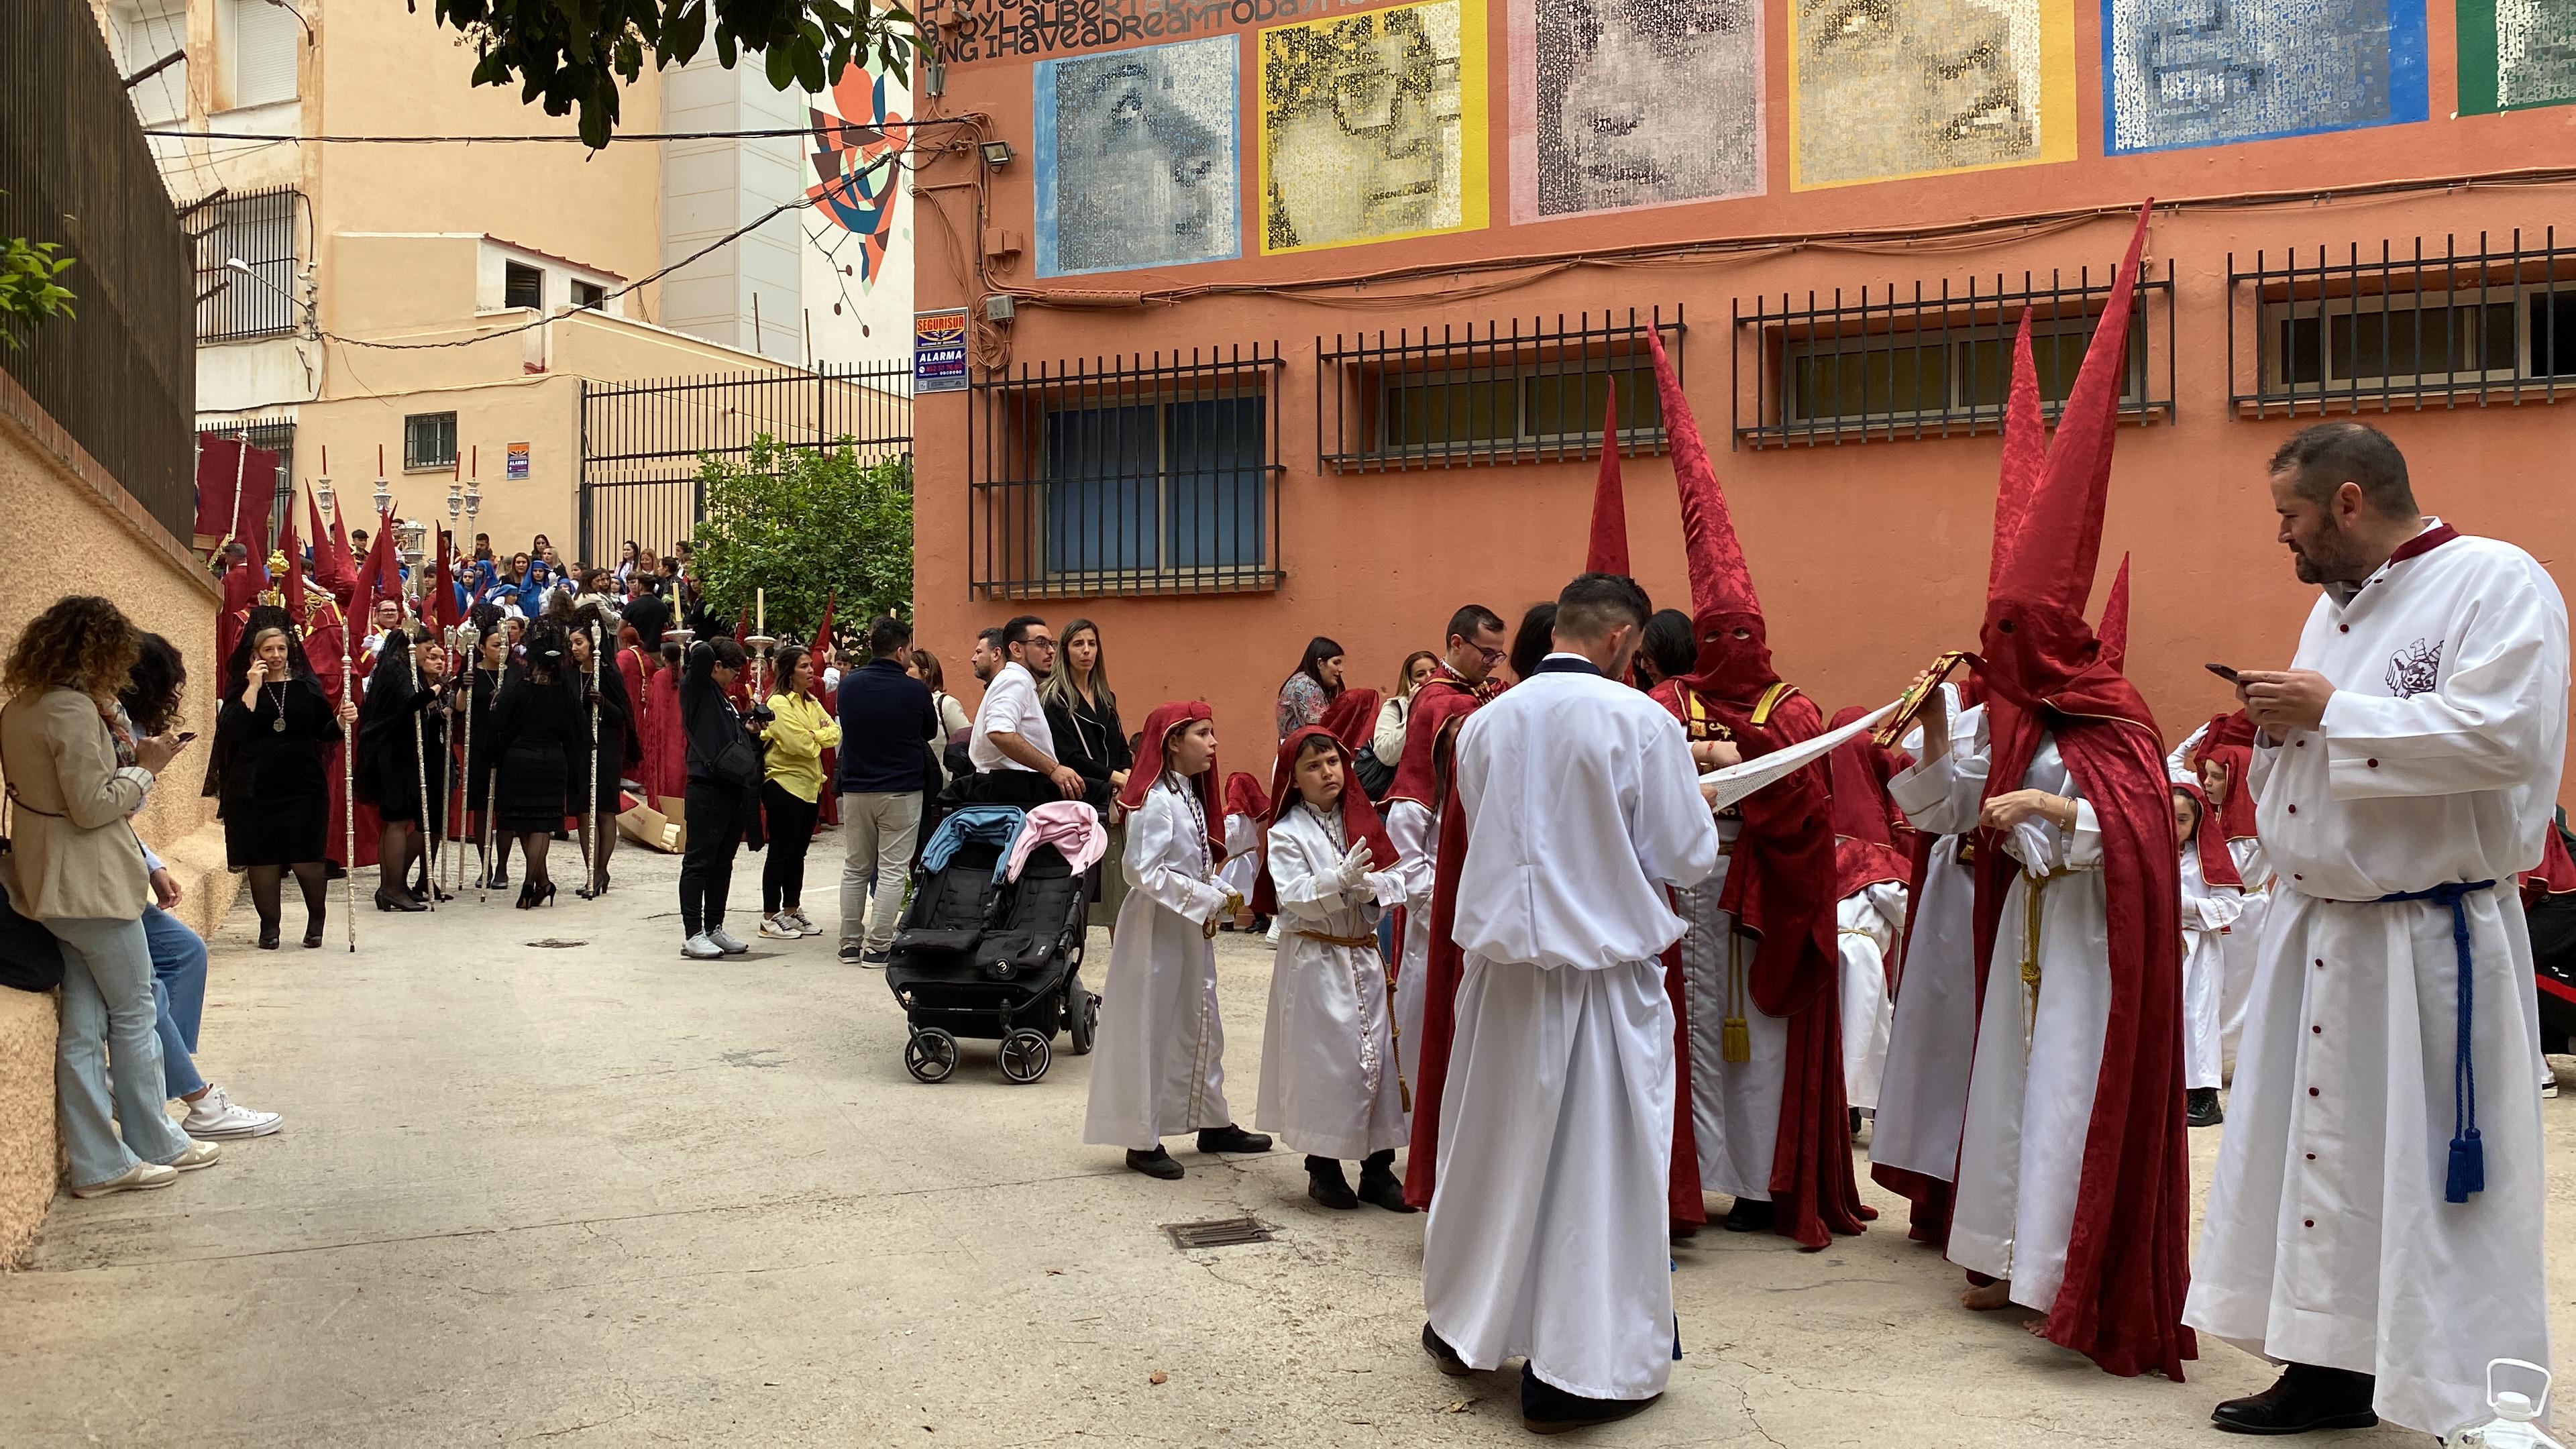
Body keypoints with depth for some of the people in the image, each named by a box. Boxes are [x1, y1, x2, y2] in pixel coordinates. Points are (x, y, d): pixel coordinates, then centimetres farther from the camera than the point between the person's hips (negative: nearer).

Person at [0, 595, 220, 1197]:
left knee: (84, 1024, 10)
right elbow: (93, 806, -20)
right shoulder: (74, 711, -19)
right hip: (92, 884, -9)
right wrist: (144, 766, -8)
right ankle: (155, 1145, 17)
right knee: (134, 1015, 5)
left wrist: (113, 744, 9)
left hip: (52, 885, 9)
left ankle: (97, 1163, 14)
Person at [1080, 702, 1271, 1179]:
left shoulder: (1191, 793, 11)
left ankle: (1213, 1124, 28)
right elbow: (1143, 870, -24)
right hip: (1156, 926, -9)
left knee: (1200, 1025, 16)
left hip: (1192, 927, 9)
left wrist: (1217, 904, -1)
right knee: (1151, 1028, 0)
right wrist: (1211, 900, -20)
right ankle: (1142, 1140, 9)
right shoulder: (1155, 799, -18)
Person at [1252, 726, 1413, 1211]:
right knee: (1323, 1058, -2)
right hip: (1315, 961, -5)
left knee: (1377, 1054, 5)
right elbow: (1294, 897, -16)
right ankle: (1323, 1167, 13)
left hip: (1365, 957, 5)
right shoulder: (1285, 834, -5)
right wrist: (1340, 881, -28)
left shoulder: (1361, 820, 9)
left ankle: (1378, 1166, 15)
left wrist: (1372, 887, -16)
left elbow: (1395, 880, 5)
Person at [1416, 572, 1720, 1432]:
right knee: (1600, 1162, 6)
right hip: (1602, 967, -5)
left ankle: (1465, 1325, 35)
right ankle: (1582, 1371, 13)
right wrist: (1694, 806, 13)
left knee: (1493, 1143, 19)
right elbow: (1688, 859, -7)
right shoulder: (1641, 721, -12)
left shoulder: (1486, 723, 1)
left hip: (1500, 962, 5)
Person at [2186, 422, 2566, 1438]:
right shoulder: (2337, 604, 16)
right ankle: (2332, 1368, 25)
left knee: (2434, 1178, -1)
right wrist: (2279, 726, 1)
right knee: (2318, 1153, 12)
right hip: (2315, 930, 8)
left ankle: (2471, 1414, 12)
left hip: (2430, 948, -8)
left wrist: (2330, 711, -18)